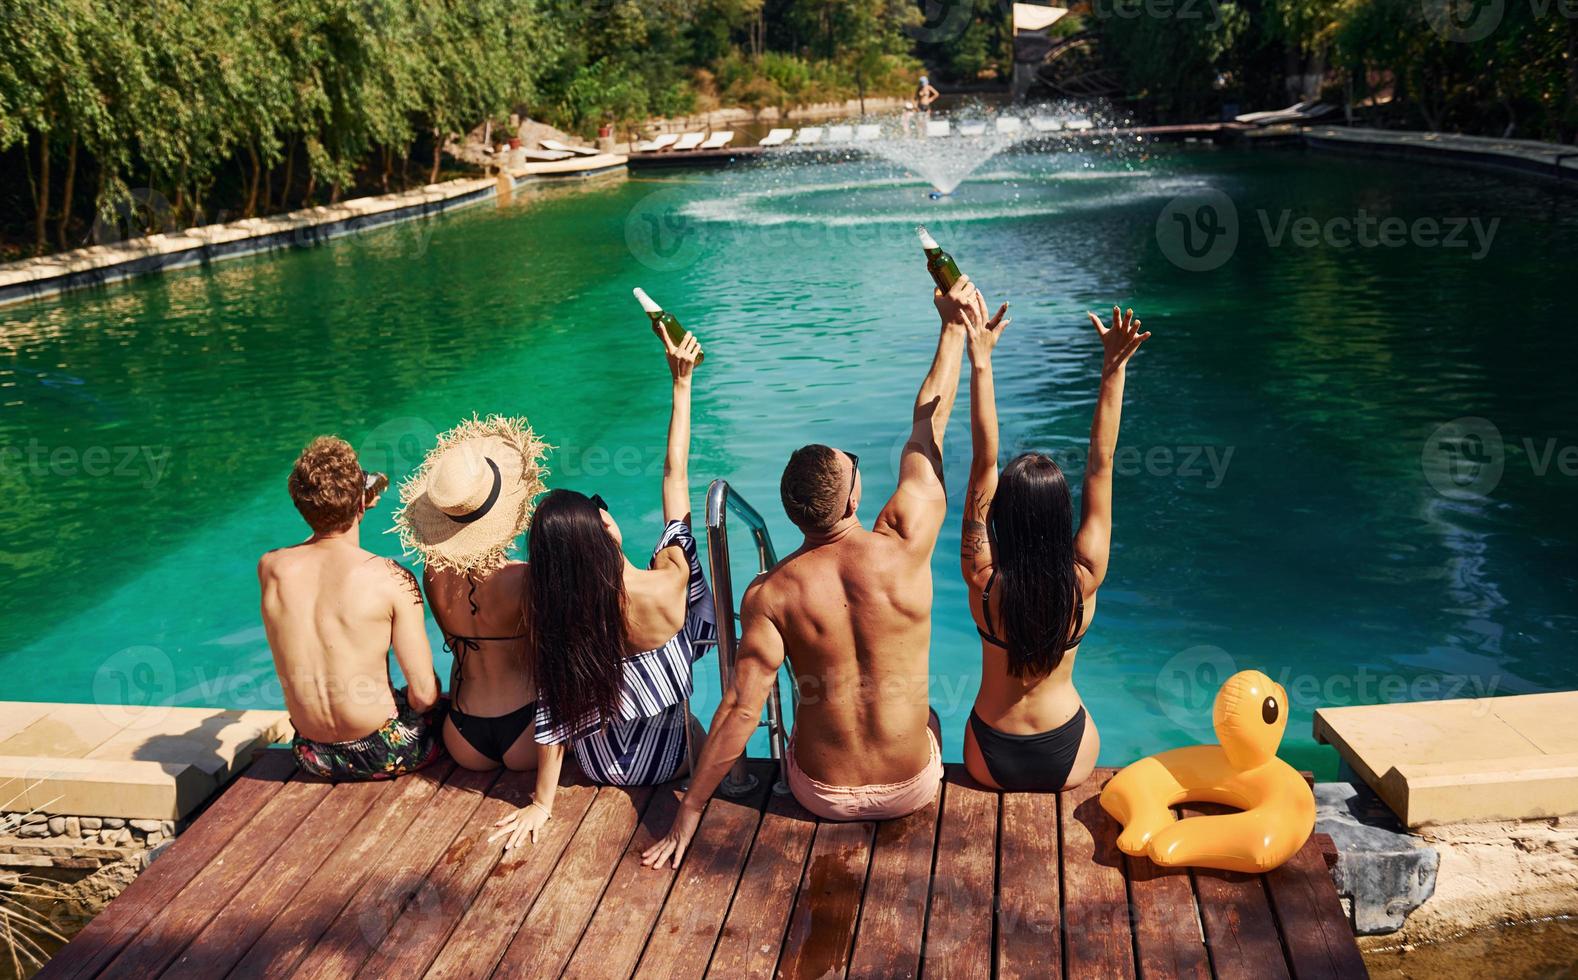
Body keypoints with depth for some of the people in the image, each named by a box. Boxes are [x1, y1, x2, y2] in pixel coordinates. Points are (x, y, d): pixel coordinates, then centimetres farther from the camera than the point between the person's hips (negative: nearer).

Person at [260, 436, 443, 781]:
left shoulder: (270, 568, -8)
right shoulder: (392, 578, -21)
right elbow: (424, 693, -19)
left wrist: (356, 506, 17)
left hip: (313, 755, 5)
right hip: (383, 754, -5)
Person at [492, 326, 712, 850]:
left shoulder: (554, 612, -24)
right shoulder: (668, 584, -29)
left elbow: (552, 711, -16)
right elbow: (676, 473, -20)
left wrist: (541, 802, -3)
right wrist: (681, 382, -14)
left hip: (599, 763, 1)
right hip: (667, 759, -1)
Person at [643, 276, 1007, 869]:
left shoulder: (769, 595, -19)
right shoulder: (904, 545, -21)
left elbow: (741, 709, -20)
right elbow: (929, 426, -8)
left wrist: (688, 815, -10)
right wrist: (955, 329, 5)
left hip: (821, 795, 0)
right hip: (911, 790, 0)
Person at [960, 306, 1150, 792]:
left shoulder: (984, 579, -24)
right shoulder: (1083, 579, -22)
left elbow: (983, 463, -24)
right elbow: (1100, 464, -20)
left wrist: (981, 363, -26)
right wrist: (1114, 369, -20)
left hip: (992, 763, 0)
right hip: (1068, 762, 1)